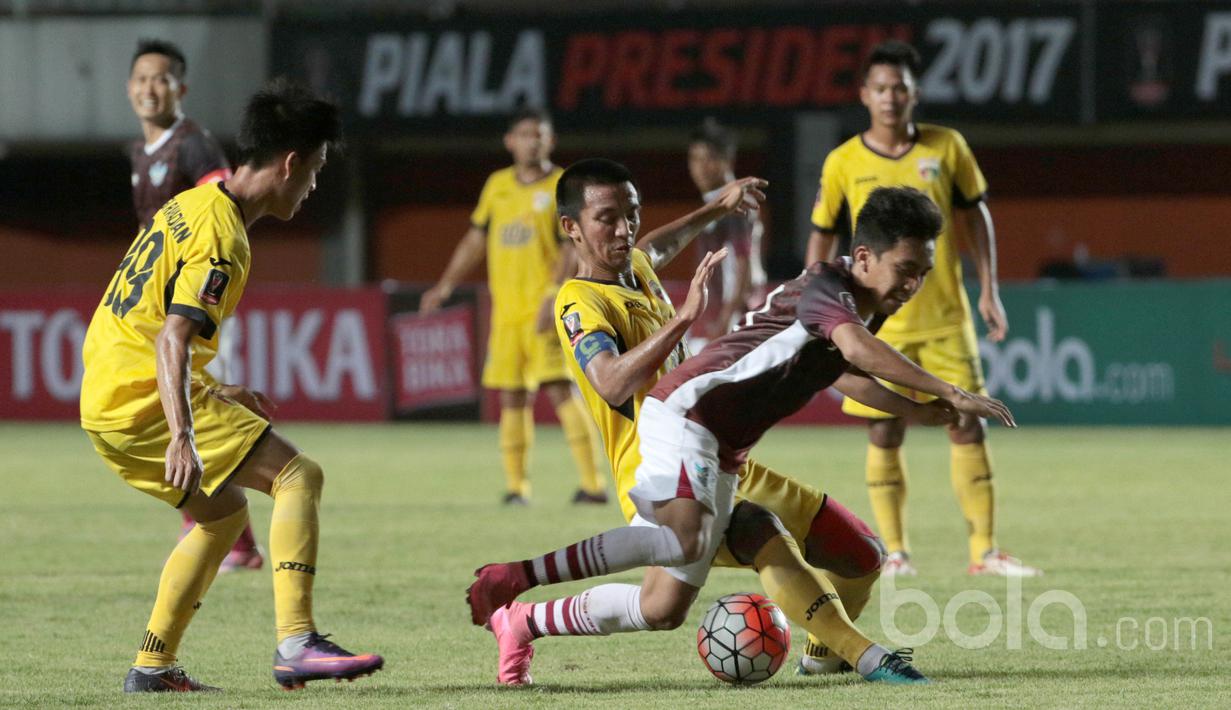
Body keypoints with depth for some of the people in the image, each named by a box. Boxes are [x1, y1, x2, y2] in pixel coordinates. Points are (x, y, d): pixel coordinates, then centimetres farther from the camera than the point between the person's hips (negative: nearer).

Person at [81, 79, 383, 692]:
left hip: (104, 401, 10)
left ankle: (152, 666, 18)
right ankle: (296, 642, -26)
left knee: (225, 510, 23)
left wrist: (212, 392, 34)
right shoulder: (222, 238, -14)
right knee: (298, 475, -12)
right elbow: (173, 338, -26)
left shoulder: (191, 206, 17)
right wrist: (183, 438, -36)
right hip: (145, 402, -10)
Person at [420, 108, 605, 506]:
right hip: (506, 309, 5)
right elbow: (476, 239, 23)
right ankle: (515, 486, 9)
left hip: (545, 309, -5)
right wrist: (445, 286, 21)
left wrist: (554, 297, -21)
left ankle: (592, 484, -15)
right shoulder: (497, 186, 15)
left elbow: (571, 249, -10)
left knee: (559, 390, -14)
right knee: (511, 398, 4)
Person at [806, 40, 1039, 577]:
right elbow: (822, 235, 7)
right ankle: (894, 550, 10)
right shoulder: (844, 163, -3)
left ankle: (984, 550, 3)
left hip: (945, 318, 1)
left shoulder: (947, 147, 0)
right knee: (885, 436, 0)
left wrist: (989, 291, 5)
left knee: (968, 428, -2)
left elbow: (975, 215, 10)